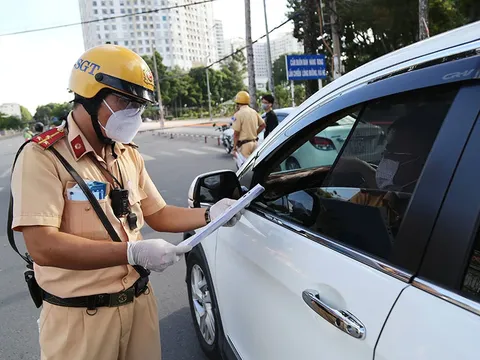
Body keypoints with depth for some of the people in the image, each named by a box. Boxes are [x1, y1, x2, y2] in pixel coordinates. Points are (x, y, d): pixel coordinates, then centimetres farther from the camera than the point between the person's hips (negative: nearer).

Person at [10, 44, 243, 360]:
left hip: (139, 301, 6)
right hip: (80, 317, -6)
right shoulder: (44, 156, -16)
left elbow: (158, 215, 9)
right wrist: (133, 251, -28)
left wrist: (209, 215, -6)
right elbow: (42, 246, -24)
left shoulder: (129, 155, 7)